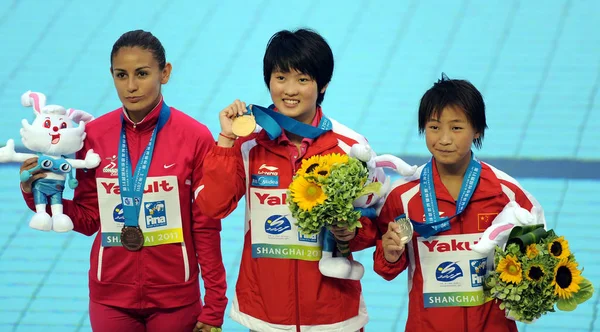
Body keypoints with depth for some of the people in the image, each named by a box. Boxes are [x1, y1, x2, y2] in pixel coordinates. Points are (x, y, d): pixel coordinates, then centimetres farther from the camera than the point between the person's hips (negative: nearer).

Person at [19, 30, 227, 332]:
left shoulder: (195, 137, -10)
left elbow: (206, 227, -6)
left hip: (175, 300, -2)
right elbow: (87, 219, 4)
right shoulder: (94, 135, -3)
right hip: (110, 299, 2)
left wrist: (214, 307, -5)